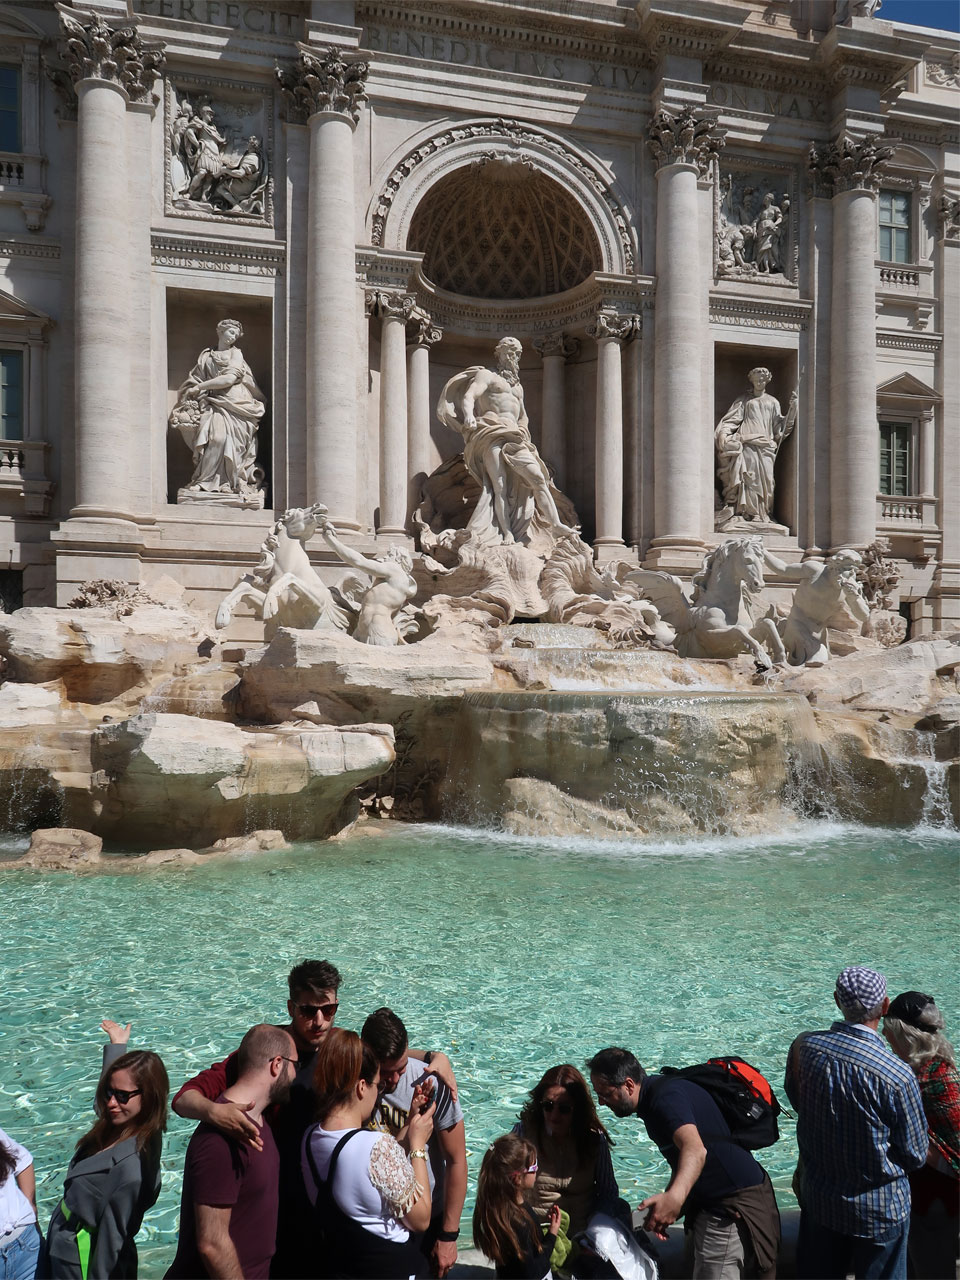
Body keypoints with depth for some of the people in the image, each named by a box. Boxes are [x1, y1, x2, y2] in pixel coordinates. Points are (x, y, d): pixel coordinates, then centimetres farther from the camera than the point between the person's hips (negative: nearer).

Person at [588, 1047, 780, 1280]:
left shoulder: (666, 1097, -23)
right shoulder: (653, 1097, 11)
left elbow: (695, 1150, -41)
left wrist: (674, 1197, -57)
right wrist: (665, 1208, 13)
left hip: (734, 1204, -11)